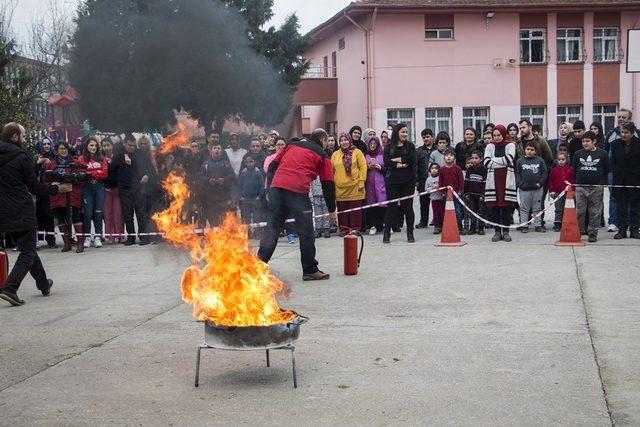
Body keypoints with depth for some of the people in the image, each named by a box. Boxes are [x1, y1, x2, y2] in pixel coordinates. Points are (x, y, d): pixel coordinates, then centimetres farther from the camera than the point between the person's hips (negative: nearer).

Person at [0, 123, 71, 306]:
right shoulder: (21, 158, -11)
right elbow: (34, 187, -8)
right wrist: (56, 189, 4)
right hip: (23, 213, -7)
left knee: (28, 248, 20)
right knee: (27, 252, 1)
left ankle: (44, 285, 32)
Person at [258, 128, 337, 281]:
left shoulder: (291, 145, 25)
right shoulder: (322, 155, 14)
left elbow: (272, 166, 19)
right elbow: (328, 184, 13)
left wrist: (270, 189, 20)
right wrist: (332, 210, 21)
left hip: (276, 188, 5)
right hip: (297, 191, -4)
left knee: (272, 227, 10)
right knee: (306, 232, 5)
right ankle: (310, 270, 11)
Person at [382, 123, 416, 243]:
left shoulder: (410, 146, 6)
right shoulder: (389, 147, 6)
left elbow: (411, 160, -10)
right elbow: (386, 162, -7)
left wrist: (396, 159, -8)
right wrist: (401, 164, -13)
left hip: (408, 181, 0)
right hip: (393, 181, 0)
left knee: (408, 206, 4)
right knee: (391, 206, 1)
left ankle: (410, 234, 10)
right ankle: (386, 233, 8)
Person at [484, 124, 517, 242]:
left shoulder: (510, 145, 5)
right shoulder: (490, 146, 10)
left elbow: (509, 159, -12)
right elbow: (486, 163, -4)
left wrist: (494, 160, -6)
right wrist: (502, 162, -8)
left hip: (507, 179, -1)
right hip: (493, 179, 2)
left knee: (507, 206, -2)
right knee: (494, 206, -1)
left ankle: (506, 231, 5)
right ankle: (497, 231, 7)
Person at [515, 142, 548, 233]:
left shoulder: (540, 161, 4)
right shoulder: (520, 161, 3)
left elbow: (544, 173, 4)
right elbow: (517, 174, 2)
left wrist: (540, 183, -7)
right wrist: (520, 184, -9)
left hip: (537, 189, 1)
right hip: (524, 189, -1)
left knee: (537, 208, 8)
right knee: (524, 208, 4)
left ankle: (538, 225, 15)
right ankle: (524, 225, 10)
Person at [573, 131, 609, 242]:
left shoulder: (602, 154, 2)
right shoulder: (578, 154, 8)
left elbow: (606, 170, 6)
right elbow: (574, 170, 13)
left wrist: (602, 183, 3)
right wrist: (577, 181, 8)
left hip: (597, 187, -1)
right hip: (580, 187, 1)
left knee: (595, 212, 3)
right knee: (579, 211, 2)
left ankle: (593, 234, 10)